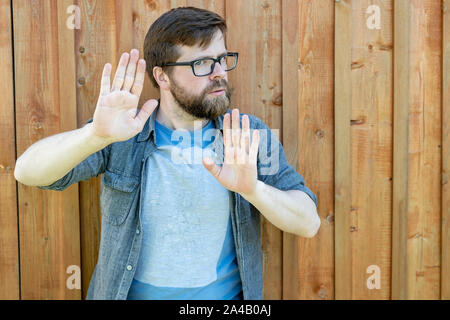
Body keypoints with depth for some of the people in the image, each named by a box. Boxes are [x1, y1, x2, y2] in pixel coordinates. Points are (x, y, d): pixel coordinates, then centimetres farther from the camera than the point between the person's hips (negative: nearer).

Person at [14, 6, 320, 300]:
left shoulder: (249, 136, -7)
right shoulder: (123, 135, -11)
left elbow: (308, 223, -10)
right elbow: (28, 172, -21)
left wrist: (253, 189, -28)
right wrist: (97, 135, -38)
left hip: (227, 293, 1)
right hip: (130, 293, 0)